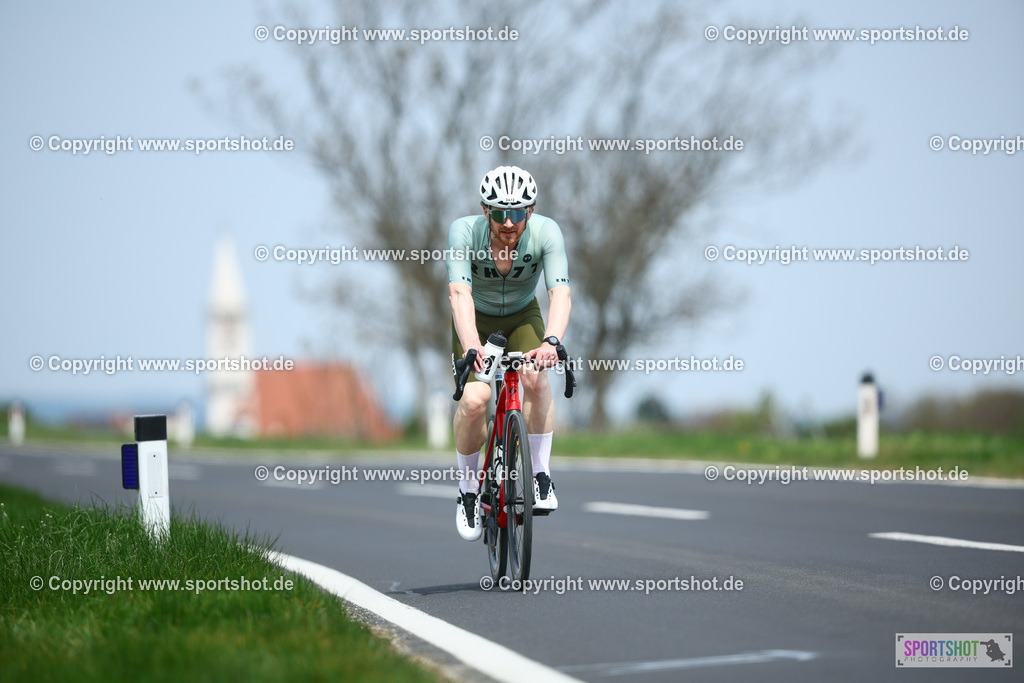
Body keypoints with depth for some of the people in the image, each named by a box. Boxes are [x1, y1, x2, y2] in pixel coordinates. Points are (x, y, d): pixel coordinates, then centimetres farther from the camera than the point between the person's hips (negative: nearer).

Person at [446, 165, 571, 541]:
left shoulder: (546, 232, -28)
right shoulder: (464, 232, -31)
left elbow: (560, 293, -39)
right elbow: (460, 294, -41)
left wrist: (551, 342, -57)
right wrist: (472, 347, -58)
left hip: (523, 316, 1)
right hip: (476, 319, -1)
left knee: (535, 377, -30)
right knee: (474, 399, -22)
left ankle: (541, 476, -15)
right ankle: (468, 490, 2)